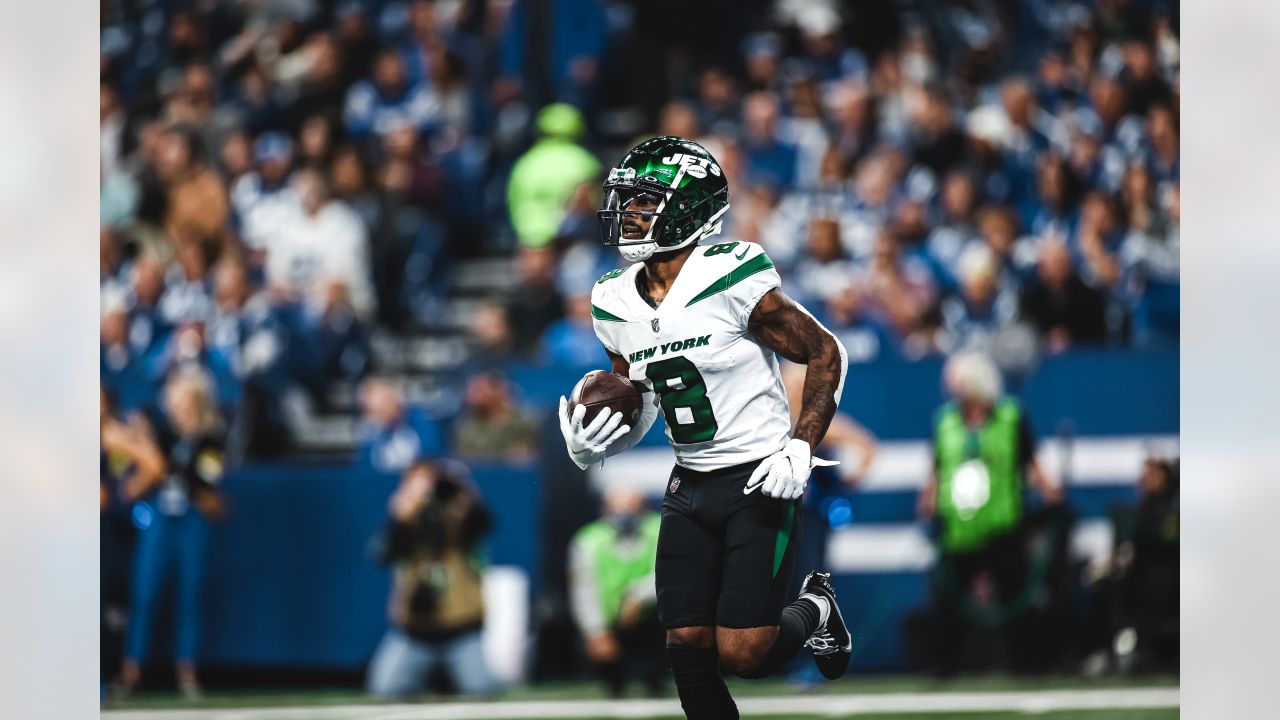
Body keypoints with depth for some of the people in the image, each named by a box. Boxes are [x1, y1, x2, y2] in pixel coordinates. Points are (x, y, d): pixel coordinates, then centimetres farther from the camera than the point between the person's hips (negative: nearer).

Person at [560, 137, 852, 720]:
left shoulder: (731, 283, -17)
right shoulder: (616, 305, 2)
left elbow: (825, 353, -8)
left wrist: (800, 449, -16)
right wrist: (590, 448, -5)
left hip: (760, 482, -6)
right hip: (689, 487, 6)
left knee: (742, 654, -10)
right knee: (687, 649, -1)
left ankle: (811, 613, 22)